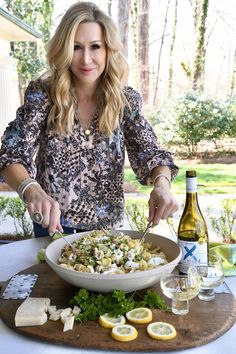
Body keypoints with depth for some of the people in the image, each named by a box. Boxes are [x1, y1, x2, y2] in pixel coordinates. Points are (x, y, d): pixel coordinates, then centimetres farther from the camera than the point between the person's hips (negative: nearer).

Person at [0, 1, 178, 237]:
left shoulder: (126, 100, -7)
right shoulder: (42, 94, -12)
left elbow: (149, 151, -10)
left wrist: (161, 184, -32)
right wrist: (32, 191, -39)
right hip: (52, 225, -1)